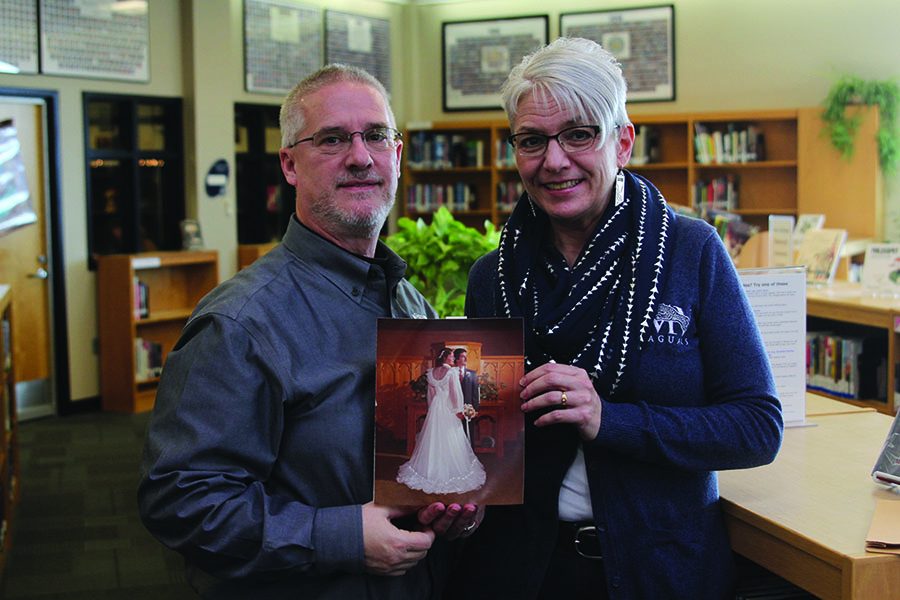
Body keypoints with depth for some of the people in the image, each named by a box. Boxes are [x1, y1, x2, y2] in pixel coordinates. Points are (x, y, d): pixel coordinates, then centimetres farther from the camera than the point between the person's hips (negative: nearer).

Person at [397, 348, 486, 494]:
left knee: (433, 439, 12)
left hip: (434, 407, 6)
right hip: (449, 409, -6)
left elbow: (430, 393, 11)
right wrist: (459, 410, -8)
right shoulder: (452, 372, -13)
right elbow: (455, 392, -15)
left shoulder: (432, 372, 5)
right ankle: (451, 470, 5)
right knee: (450, 441, 1)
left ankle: (432, 470, 18)